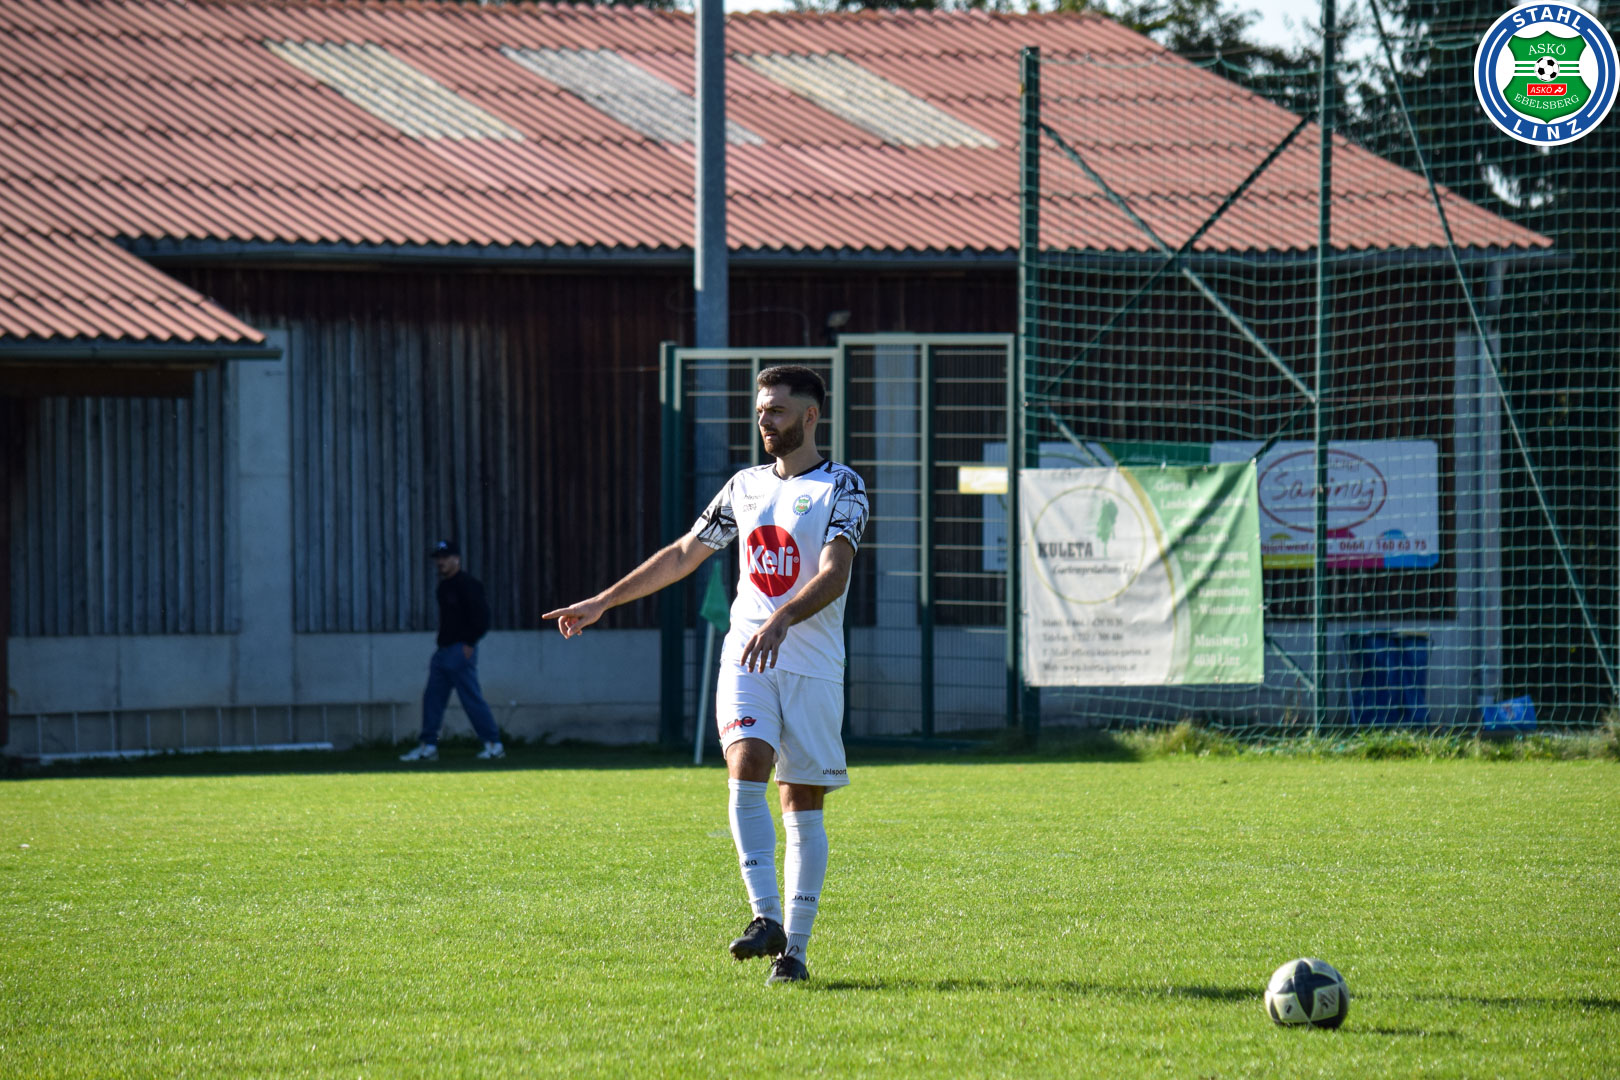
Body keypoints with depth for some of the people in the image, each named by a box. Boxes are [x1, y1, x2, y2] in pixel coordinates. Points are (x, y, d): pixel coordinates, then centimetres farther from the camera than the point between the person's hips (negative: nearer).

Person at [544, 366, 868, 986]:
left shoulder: (841, 487, -2)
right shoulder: (745, 487, 16)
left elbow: (834, 574, -17)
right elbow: (683, 555, 25)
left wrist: (782, 620, -34)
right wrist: (603, 602, 22)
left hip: (812, 663, -3)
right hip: (746, 656, 3)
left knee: (802, 805, 0)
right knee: (745, 773, -19)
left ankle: (794, 947, 4)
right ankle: (766, 918, -24)